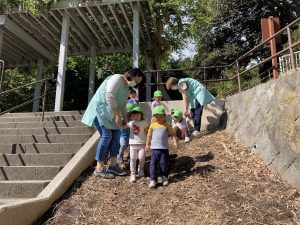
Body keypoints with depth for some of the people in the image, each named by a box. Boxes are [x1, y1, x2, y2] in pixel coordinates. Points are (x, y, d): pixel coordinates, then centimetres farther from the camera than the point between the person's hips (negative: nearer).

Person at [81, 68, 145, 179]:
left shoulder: (126, 87, 14)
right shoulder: (117, 78, -15)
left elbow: (123, 105, 15)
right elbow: (109, 97, -26)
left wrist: (125, 120, 3)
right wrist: (118, 115, -24)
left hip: (110, 113, 10)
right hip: (100, 109, -9)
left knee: (116, 135, 3)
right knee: (106, 136, -13)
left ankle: (112, 165, 13)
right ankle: (99, 168, -4)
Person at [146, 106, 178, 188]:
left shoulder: (167, 125, 2)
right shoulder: (152, 125, 4)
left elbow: (172, 134, 4)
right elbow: (149, 135, 10)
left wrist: (175, 142, -7)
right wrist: (147, 145, 10)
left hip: (164, 148, 0)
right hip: (154, 148, 1)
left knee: (164, 163, 6)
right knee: (153, 163, -1)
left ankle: (164, 177, 25)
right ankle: (153, 179, 5)